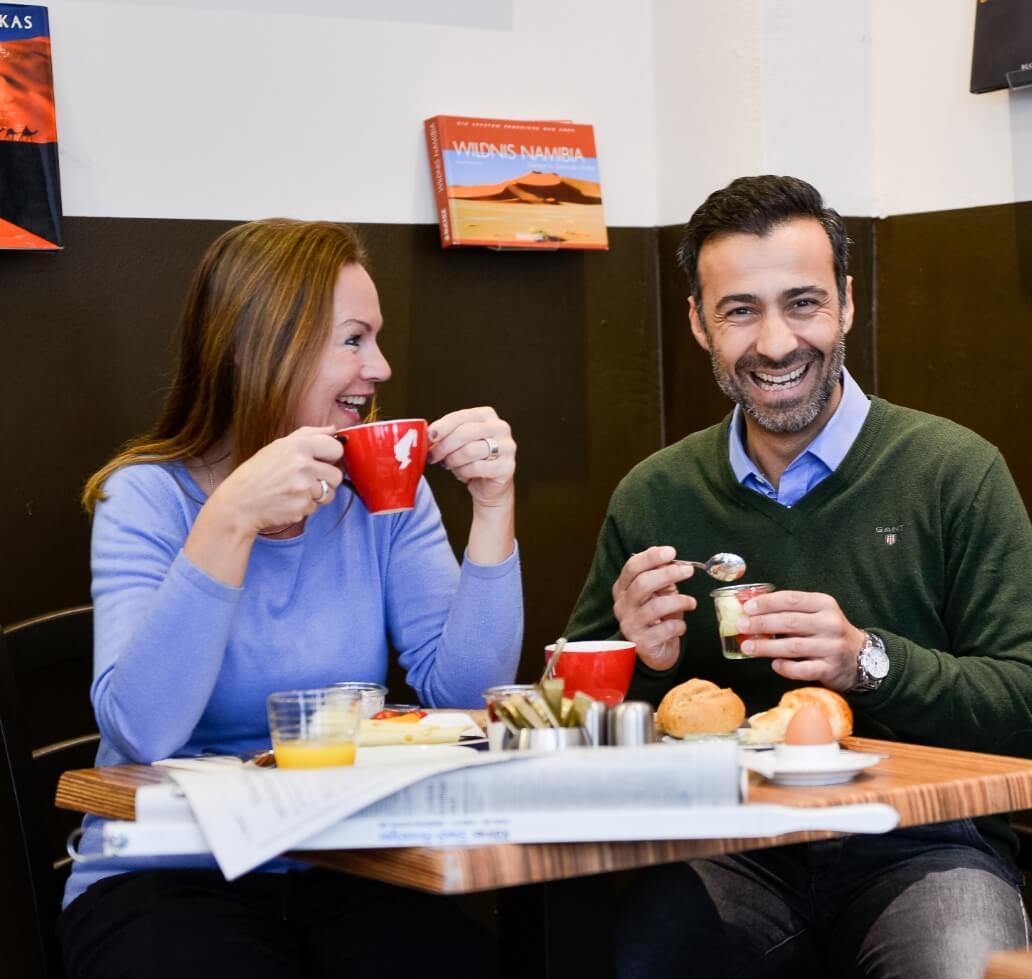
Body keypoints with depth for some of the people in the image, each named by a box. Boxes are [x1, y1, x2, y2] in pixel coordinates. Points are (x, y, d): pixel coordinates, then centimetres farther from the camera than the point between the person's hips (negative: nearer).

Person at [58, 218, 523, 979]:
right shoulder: (147, 499, -7)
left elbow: (462, 694, -6)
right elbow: (141, 733, -23)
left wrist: (493, 510, -15)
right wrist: (230, 521, -30)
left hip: (346, 869, 4)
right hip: (169, 877, -3)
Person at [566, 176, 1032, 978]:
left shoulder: (957, 472, -2)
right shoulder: (652, 497, 8)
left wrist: (868, 662, -18)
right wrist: (642, 664, -7)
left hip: (917, 845, -2)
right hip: (727, 846, 2)